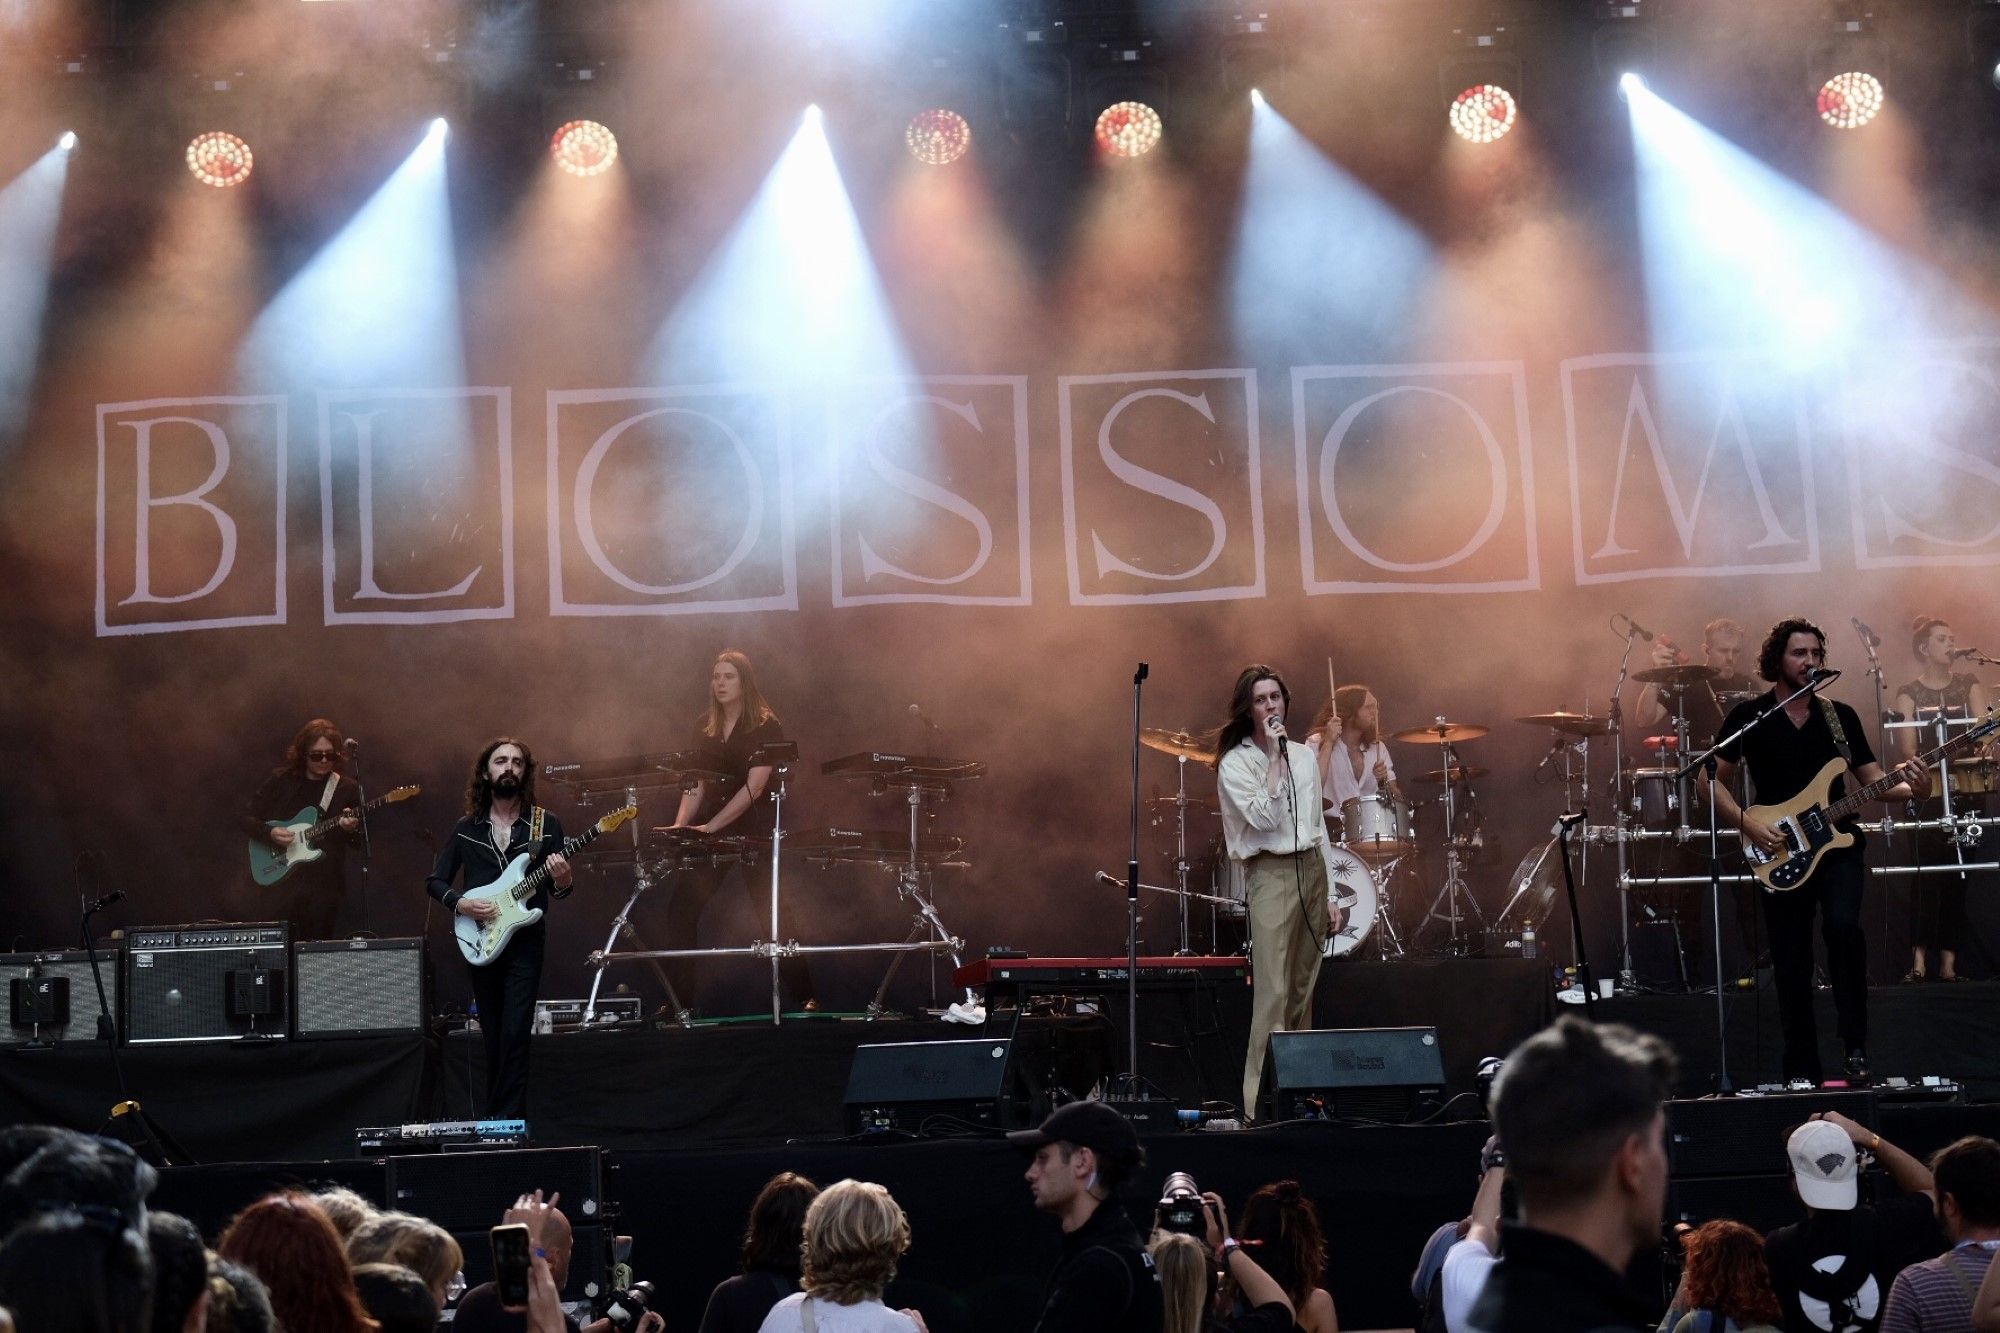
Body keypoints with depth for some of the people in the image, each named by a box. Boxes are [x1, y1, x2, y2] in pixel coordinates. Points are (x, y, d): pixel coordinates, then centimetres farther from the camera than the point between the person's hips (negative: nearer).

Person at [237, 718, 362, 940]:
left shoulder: (347, 789, 4)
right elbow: (244, 818, 5)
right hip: (279, 879, -1)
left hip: (324, 886, 1)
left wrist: (352, 829, -16)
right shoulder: (281, 781, 2)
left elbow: (359, 842, 7)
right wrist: (269, 833, -13)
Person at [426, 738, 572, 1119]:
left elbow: (559, 889, 5)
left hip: (525, 939, -2)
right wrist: (459, 903, -9)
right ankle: (498, 1119, 19)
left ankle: (507, 1120, -10)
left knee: (515, 1033, -12)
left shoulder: (546, 825, 2)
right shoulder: (466, 828, 7)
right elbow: (435, 880, 10)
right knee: (493, 1037, 9)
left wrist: (563, 881, -19)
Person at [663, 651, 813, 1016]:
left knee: (774, 914, -4)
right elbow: (695, 782, 7)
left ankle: (805, 997, 4)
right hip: (707, 832, 5)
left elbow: (753, 787, -15)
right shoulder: (704, 725, 9)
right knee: (681, 910, -3)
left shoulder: (766, 726, -7)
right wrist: (681, 822, -11)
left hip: (753, 831, -5)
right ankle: (682, 1001, 3)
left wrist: (710, 826, -23)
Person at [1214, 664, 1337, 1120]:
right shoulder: (1235, 763, -3)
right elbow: (1263, 818, -17)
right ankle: (1261, 1101, -13)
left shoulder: (1304, 756, 13)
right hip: (1270, 874, -6)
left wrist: (1329, 895, 14)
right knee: (1273, 992, -13)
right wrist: (1274, 757, -15)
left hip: (1311, 870, 6)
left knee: (1303, 991, 6)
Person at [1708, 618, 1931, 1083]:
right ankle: (1802, 1076, 15)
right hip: (1779, 854, 0)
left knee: (1842, 925, -27)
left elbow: (1873, 780, 6)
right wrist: (1746, 823, -13)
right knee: (1792, 971, 2)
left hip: (1837, 843, 1)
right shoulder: (1748, 717, -1)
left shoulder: (1841, 716, 6)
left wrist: (1911, 788, -14)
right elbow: (1714, 780, 1)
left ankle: (1856, 1046, -14)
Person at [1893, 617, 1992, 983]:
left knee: (1958, 872, 0)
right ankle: (1920, 956, -15)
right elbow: (1908, 746, -5)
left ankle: (1949, 959, 1)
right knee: (1928, 868, -12)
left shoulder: (1968, 684, 10)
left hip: (1967, 788, 2)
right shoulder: (1909, 692, 4)